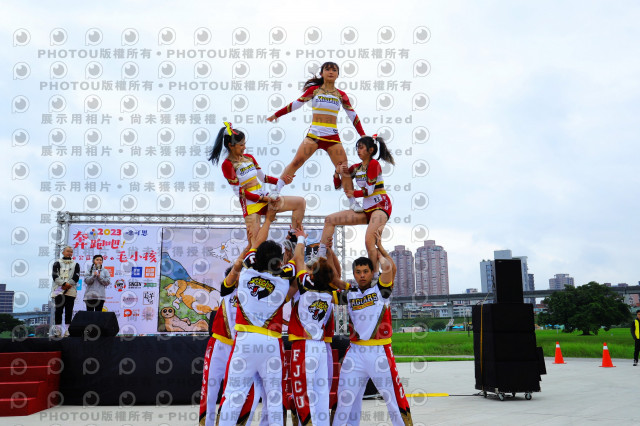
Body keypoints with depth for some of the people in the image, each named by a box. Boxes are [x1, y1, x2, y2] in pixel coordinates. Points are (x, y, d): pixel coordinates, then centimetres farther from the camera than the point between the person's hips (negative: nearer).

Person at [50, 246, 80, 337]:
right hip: (59, 290, -1)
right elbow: (55, 276, -3)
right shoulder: (57, 263, 10)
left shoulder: (75, 264, 14)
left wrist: (68, 285, -11)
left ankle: (67, 330, 4)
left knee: (69, 311, 0)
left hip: (71, 290, 1)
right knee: (58, 310, -4)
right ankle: (57, 329, -1)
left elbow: (76, 277, 2)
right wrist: (64, 284, -15)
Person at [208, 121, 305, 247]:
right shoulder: (227, 165, -8)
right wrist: (262, 198, -17)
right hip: (250, 204, -7)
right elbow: (238, 191, -12)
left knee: (300, 202, 0)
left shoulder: (249, 158, 13)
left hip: (266, 197, 7)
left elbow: (263, 177, 20)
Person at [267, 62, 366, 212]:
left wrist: (364, 136, 10)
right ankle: (276, 191, -8)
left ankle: (352, 202, 1)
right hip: (313, 134, -1)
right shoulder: (314, 90, 6)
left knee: (344, 169, -6)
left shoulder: (341, 95, 10)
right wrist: (276, 115, 16)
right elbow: (295, 104, 12)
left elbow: (353, 116, 13)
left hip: (333, 137, 1)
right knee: (296, 162, -14)